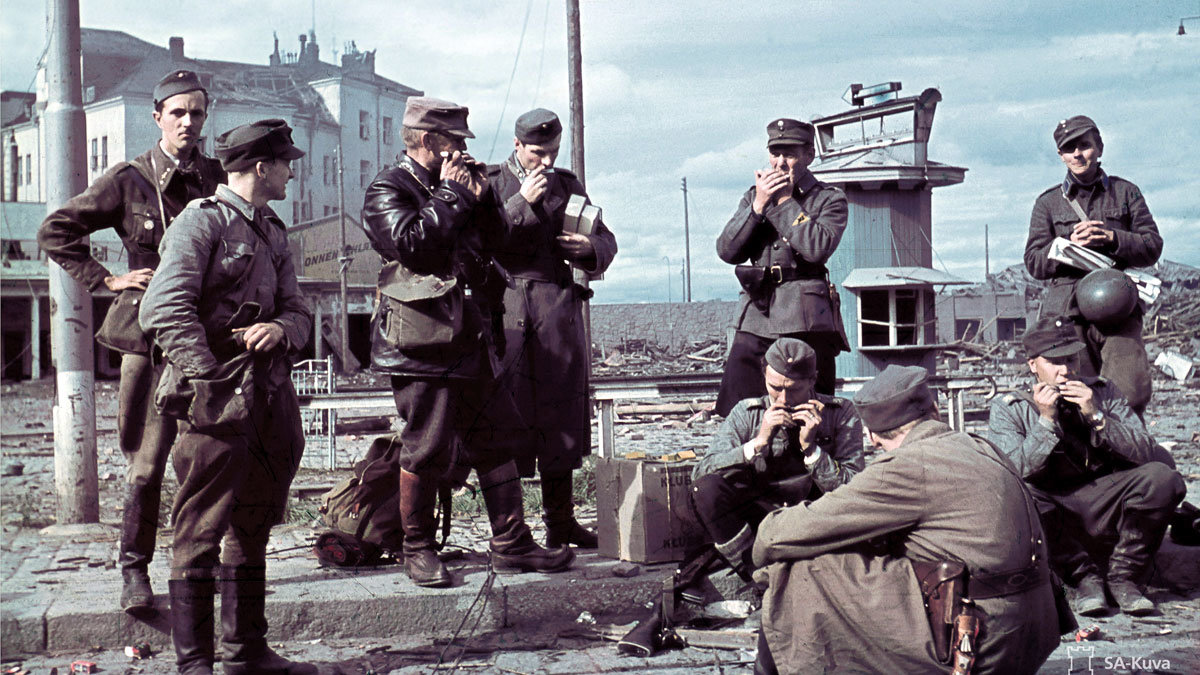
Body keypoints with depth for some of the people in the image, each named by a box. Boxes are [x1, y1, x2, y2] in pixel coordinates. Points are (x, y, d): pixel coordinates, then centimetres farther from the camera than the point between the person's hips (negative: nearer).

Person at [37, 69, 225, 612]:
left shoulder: (217, 178, 9)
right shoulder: (129, 180, 1)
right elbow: (56, 231, 6)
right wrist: (105, 279, 0)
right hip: (150, 334, -3)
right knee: (146, 462, -3)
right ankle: (134, 568, 11)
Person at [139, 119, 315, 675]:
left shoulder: (273, 233, 19)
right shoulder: (201, 220, -7)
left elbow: (298, 311, 15)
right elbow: (165, 311, -17)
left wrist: (280, 327, -9)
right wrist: (212, 382, -22)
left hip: (270, 395, 9)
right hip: (216, 399, -9)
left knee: (252, 529, 15)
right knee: (201, 531, -4)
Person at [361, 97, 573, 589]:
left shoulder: (447, 184, 19)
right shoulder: (387, 191, -4)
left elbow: (494, 240, 21)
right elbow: (414, 242, -21)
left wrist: (481, 198, 5)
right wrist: (452, 195, -12)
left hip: (469, 342, 8)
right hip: (420, 349, -8)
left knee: (498, 440, 8)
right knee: (426, 453, -2)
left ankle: (511, 546, 15)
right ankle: (418, 551, 14)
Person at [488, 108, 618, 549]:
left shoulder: (567, 185, 17)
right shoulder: (490, 183, 6)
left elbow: (606, 241, 21)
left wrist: (589, 248, -1)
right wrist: (522, 203, -13)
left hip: (559, 306, 4)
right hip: (506, 307, -3)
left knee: (562, 409, 4)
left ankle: (560, 521, 13)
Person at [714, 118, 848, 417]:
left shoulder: (829, 199, 5)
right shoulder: (753, 196, 18)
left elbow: (818, 247, -15)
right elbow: (727, 251, 6)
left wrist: (785, 202, -8)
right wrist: (758, 205, -3)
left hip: (807, 320, -3)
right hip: (756, 316, 4)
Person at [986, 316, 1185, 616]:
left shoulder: (1103, 392, 6)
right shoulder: (1008, 409, -1)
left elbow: (1147, 454, -4)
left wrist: (1096, 416, -15)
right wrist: (1046, 421, -19)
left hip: (1102, 510, 3)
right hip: (1049, 518, -2)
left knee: (1162, 476, -22)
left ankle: (1123, 577, -9)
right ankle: (1084, 578, -17)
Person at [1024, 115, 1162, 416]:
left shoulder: (1125, 192, 16)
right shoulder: (1048, 202, 15)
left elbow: (1153, 247, 10)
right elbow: (1034, 263, 9)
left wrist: (1113, 239, -8)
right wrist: (1070, 245, -9)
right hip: (1067, 311, 0)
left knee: (1131, 392, -12)